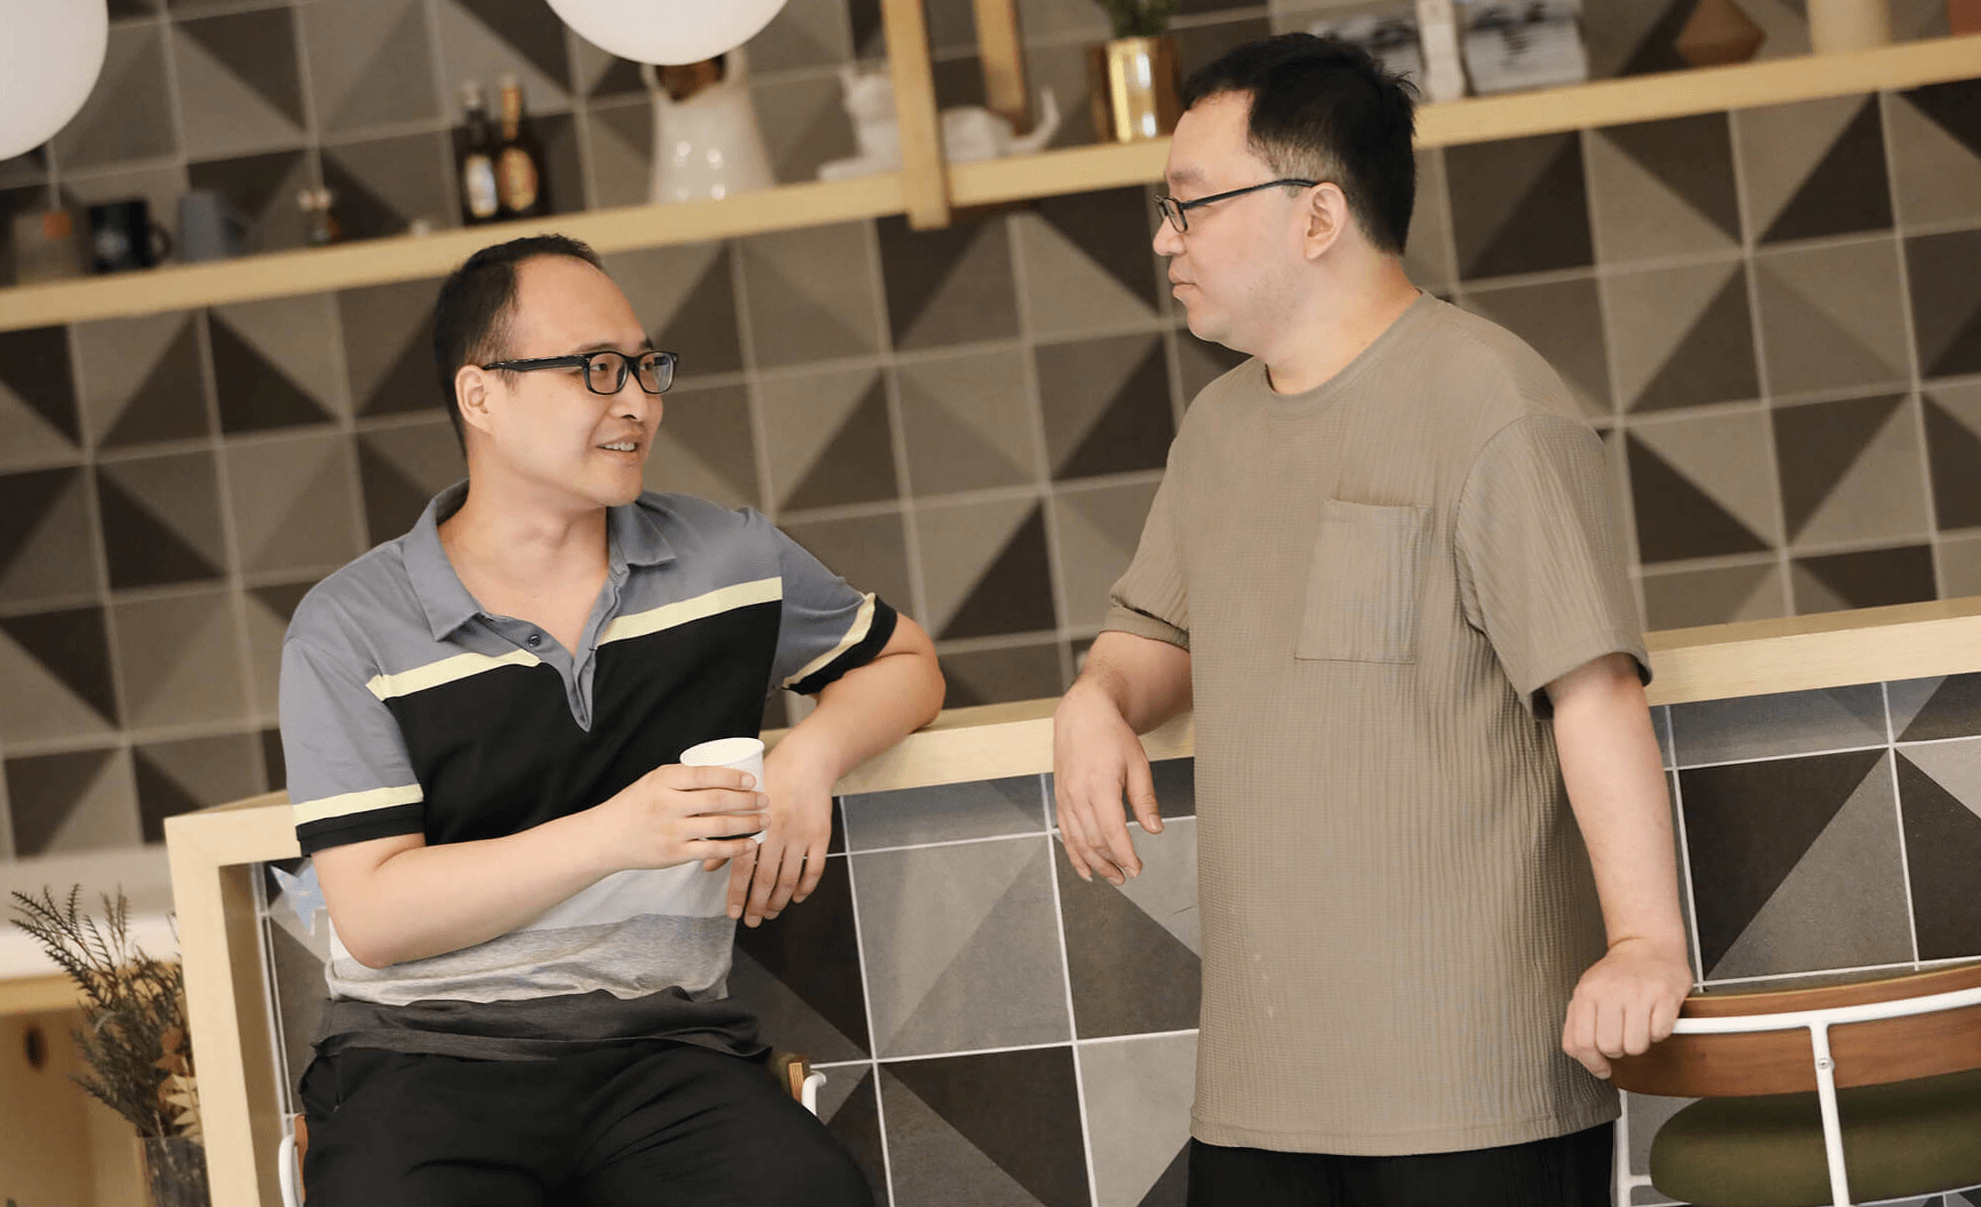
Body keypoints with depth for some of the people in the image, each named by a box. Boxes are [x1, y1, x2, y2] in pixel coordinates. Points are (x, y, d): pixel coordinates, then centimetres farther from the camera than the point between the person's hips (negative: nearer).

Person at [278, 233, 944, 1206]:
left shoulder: (730, 561, 12)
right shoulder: (350, 629, 1)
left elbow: (903, 662, 30)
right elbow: (373, 918, -5)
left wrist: (811, 755, 7)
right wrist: (609, 837, -17)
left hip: (662, 1042, 2)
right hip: (424, 1052, -2)